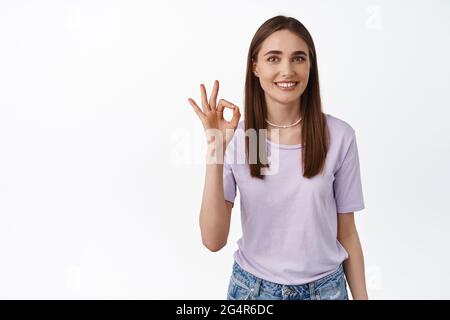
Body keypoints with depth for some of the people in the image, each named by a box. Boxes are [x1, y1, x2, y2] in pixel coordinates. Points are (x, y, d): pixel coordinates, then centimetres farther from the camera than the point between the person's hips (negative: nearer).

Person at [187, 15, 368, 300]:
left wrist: (361, 296, 3)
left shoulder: (339, 136, -12)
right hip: (252, 286, 0)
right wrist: (215, 152, -26)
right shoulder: (235, 137, -12)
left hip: (324, 287, 1)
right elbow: (213, 241, -18)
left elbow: (346, 233, -2)